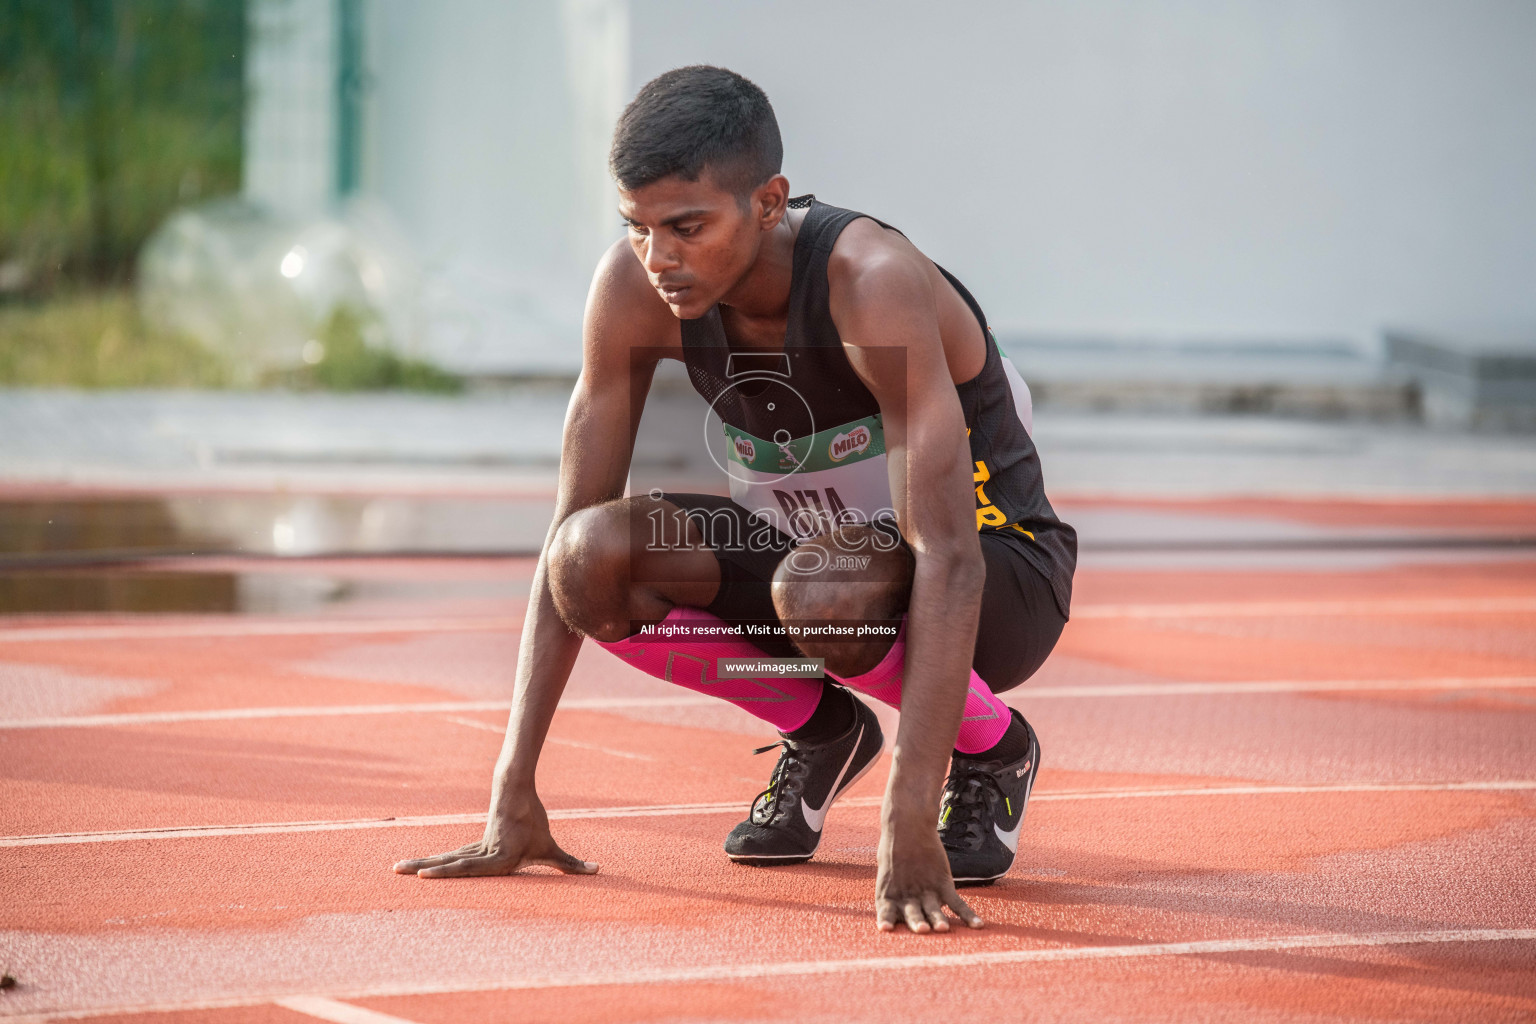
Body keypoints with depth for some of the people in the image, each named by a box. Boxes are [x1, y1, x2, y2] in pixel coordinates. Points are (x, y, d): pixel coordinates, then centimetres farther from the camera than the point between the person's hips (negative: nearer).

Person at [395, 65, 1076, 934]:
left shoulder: (871, 282, -32)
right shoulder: (635, 286, -16)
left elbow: (948, 560, -37)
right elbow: (571, 535, -12)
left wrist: (908, 830, -44)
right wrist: (514, 801, -17)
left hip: (999, 577, -5)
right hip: (805, 546, 5)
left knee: (820, 590, -38)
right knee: (596, 559, -23)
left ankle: (992, 749, -5)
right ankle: (821, 732, 4)